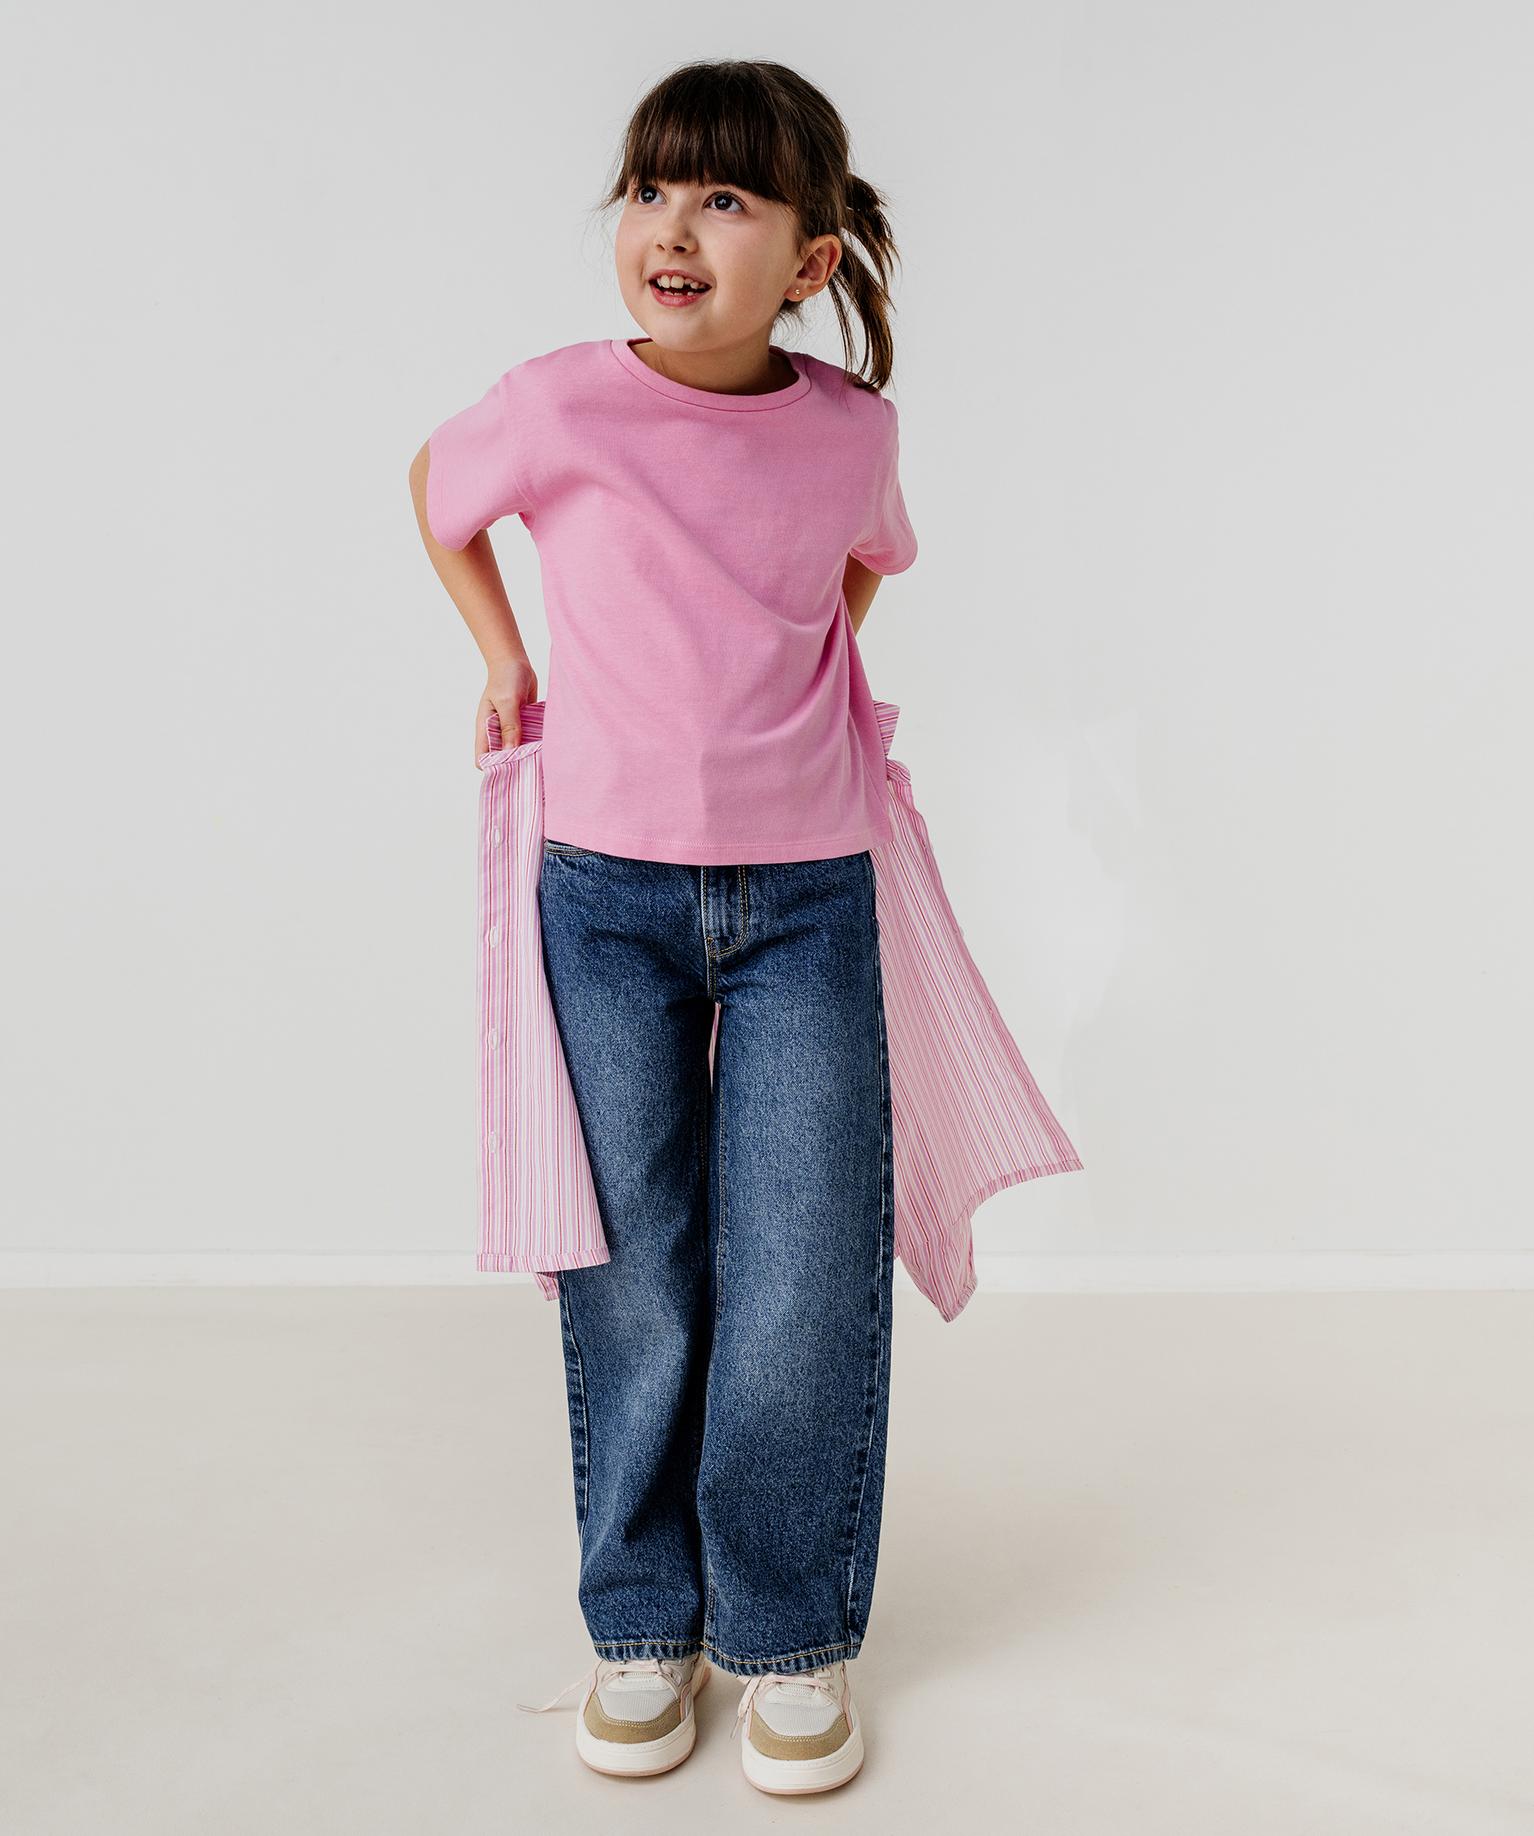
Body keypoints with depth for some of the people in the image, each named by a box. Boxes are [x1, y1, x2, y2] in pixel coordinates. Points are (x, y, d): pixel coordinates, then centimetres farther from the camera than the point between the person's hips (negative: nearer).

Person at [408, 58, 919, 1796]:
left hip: (808, 899, 1)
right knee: (630, 1280, 7)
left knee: (805, 1289, 1)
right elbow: (438, 494, 14)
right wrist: (505, 658, 12)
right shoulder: (559, 407, -9)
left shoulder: (852, 428, -3)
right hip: (608, 889, 0)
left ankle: (791, 1632, 22)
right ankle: (643, 1621, 28)